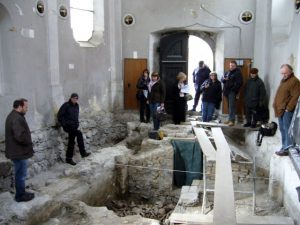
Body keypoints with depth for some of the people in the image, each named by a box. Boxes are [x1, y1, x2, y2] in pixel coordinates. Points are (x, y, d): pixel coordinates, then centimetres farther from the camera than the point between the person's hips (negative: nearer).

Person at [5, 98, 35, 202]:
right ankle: (20, 196, 18)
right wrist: (29, 141, -14)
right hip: (19, 152, -10)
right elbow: (20, 136, -32)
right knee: (21, 175, 4)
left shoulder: (13, 116, 11)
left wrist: (28, 141, 7)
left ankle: (21, 193, 32)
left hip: (16, 150, 10)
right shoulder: (17, 119, -25)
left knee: (19, 174, 20)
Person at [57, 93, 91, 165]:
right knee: (79, 133, -23)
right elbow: (59, 115, -11)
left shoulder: (77, 106, 10)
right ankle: (83, 153, -14)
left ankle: (68, 159, 22)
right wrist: (64, 124, -15)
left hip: (74, 126, 8)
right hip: (68, 126, -8)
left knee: (71, 142, 10)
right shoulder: (66, 105, -11)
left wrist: (77, 123, 11)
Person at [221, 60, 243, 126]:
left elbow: (239, 83, -11)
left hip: (232, 92, -6)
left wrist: (233, 89, -16)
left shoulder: (238, 73, -4)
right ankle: (230, 119, 18)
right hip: (227, 91, 7)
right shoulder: (227, 72, 16)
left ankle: (232, 120, -9)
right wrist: (224, 79, -7)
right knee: (229, 106, 11)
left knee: (231, 106, -10)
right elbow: (222, 79, 16)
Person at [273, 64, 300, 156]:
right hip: (280, 110, 9)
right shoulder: (283, 80, 17)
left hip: (287, 110, -9)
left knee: (287, 129, -5)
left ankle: (288, 149, 1)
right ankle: (284, 147, 24)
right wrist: (276, 106, 15)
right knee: (282, 129, 14)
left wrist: (288, 108, -18)